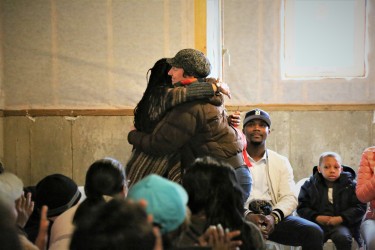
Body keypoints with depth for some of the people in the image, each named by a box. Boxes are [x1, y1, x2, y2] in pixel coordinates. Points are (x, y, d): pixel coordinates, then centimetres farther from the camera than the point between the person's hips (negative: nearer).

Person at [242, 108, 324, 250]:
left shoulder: (281, 162, 16)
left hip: (274, 218, 4)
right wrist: (247, 215, -20)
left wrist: (273, 217, -15)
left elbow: (289, 197, 6)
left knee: (314, 232, -21)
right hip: (243, 218, -4)